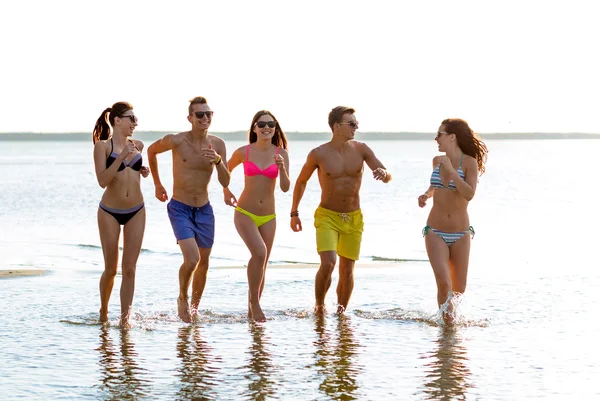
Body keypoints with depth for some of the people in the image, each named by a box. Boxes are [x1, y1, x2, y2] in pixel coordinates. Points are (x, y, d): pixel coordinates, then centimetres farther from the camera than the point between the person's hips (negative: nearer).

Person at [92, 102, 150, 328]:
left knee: (129, 268, -2)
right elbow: (102, 180, -18)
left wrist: (143, 170, 3)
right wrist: (122, 156, -25)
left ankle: (125, 318, 1)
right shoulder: (103, 146, -8)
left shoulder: (137, 146, 5)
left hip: (136, 212, 3)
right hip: (110, 212, -3)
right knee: (111, 269, 5)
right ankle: (103, 312, 27)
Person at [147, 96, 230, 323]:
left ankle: (194, 309, 33)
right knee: (192, 259, -20)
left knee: (204, 262, 13)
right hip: (180, 208, -4)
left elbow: (225, 182, -6)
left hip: (204, 210, 4)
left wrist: (218, 161, -26)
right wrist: (157, 184, 11)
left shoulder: (217, 144, -5)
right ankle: (182, 298, 8)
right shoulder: (177, 141, -16)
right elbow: (152, 150, 5)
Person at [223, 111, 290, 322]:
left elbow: (285, 187, -8)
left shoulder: (281, 153, -1)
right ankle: (254, 301, -10)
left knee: (261, 265, 7)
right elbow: (226, 169, 15)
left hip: (268, 217, 3)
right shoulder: (244, 152, -5)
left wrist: (281, 167, -22)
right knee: (259, 253, -24)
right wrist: (226, 190, 10)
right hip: (245, 213, -3)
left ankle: (252, 311, 19)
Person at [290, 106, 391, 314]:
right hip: (327, 216, -3)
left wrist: (383, 173, -29)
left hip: (353, 218, 3)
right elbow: (301, 182, 7)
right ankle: (319, 305, 3)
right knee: (328, 263, -20)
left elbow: (388, 178, -4)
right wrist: (294, 213, 9)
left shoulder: (360, 149, -4)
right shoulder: (318, 154, -9)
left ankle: (341, 312, 26)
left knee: (347, 270, 8)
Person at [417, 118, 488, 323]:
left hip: (460, 234, -1)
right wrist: (426, 194, 6)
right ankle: (446, 317, -1)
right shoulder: (437, 161, 5)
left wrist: (451, 170, -24)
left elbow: (469, 194, -22)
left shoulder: (469, 162, -8)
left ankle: (450, 313, 39)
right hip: (436, 232, 1)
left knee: (459, 289, 8)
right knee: (443, 280, -21)